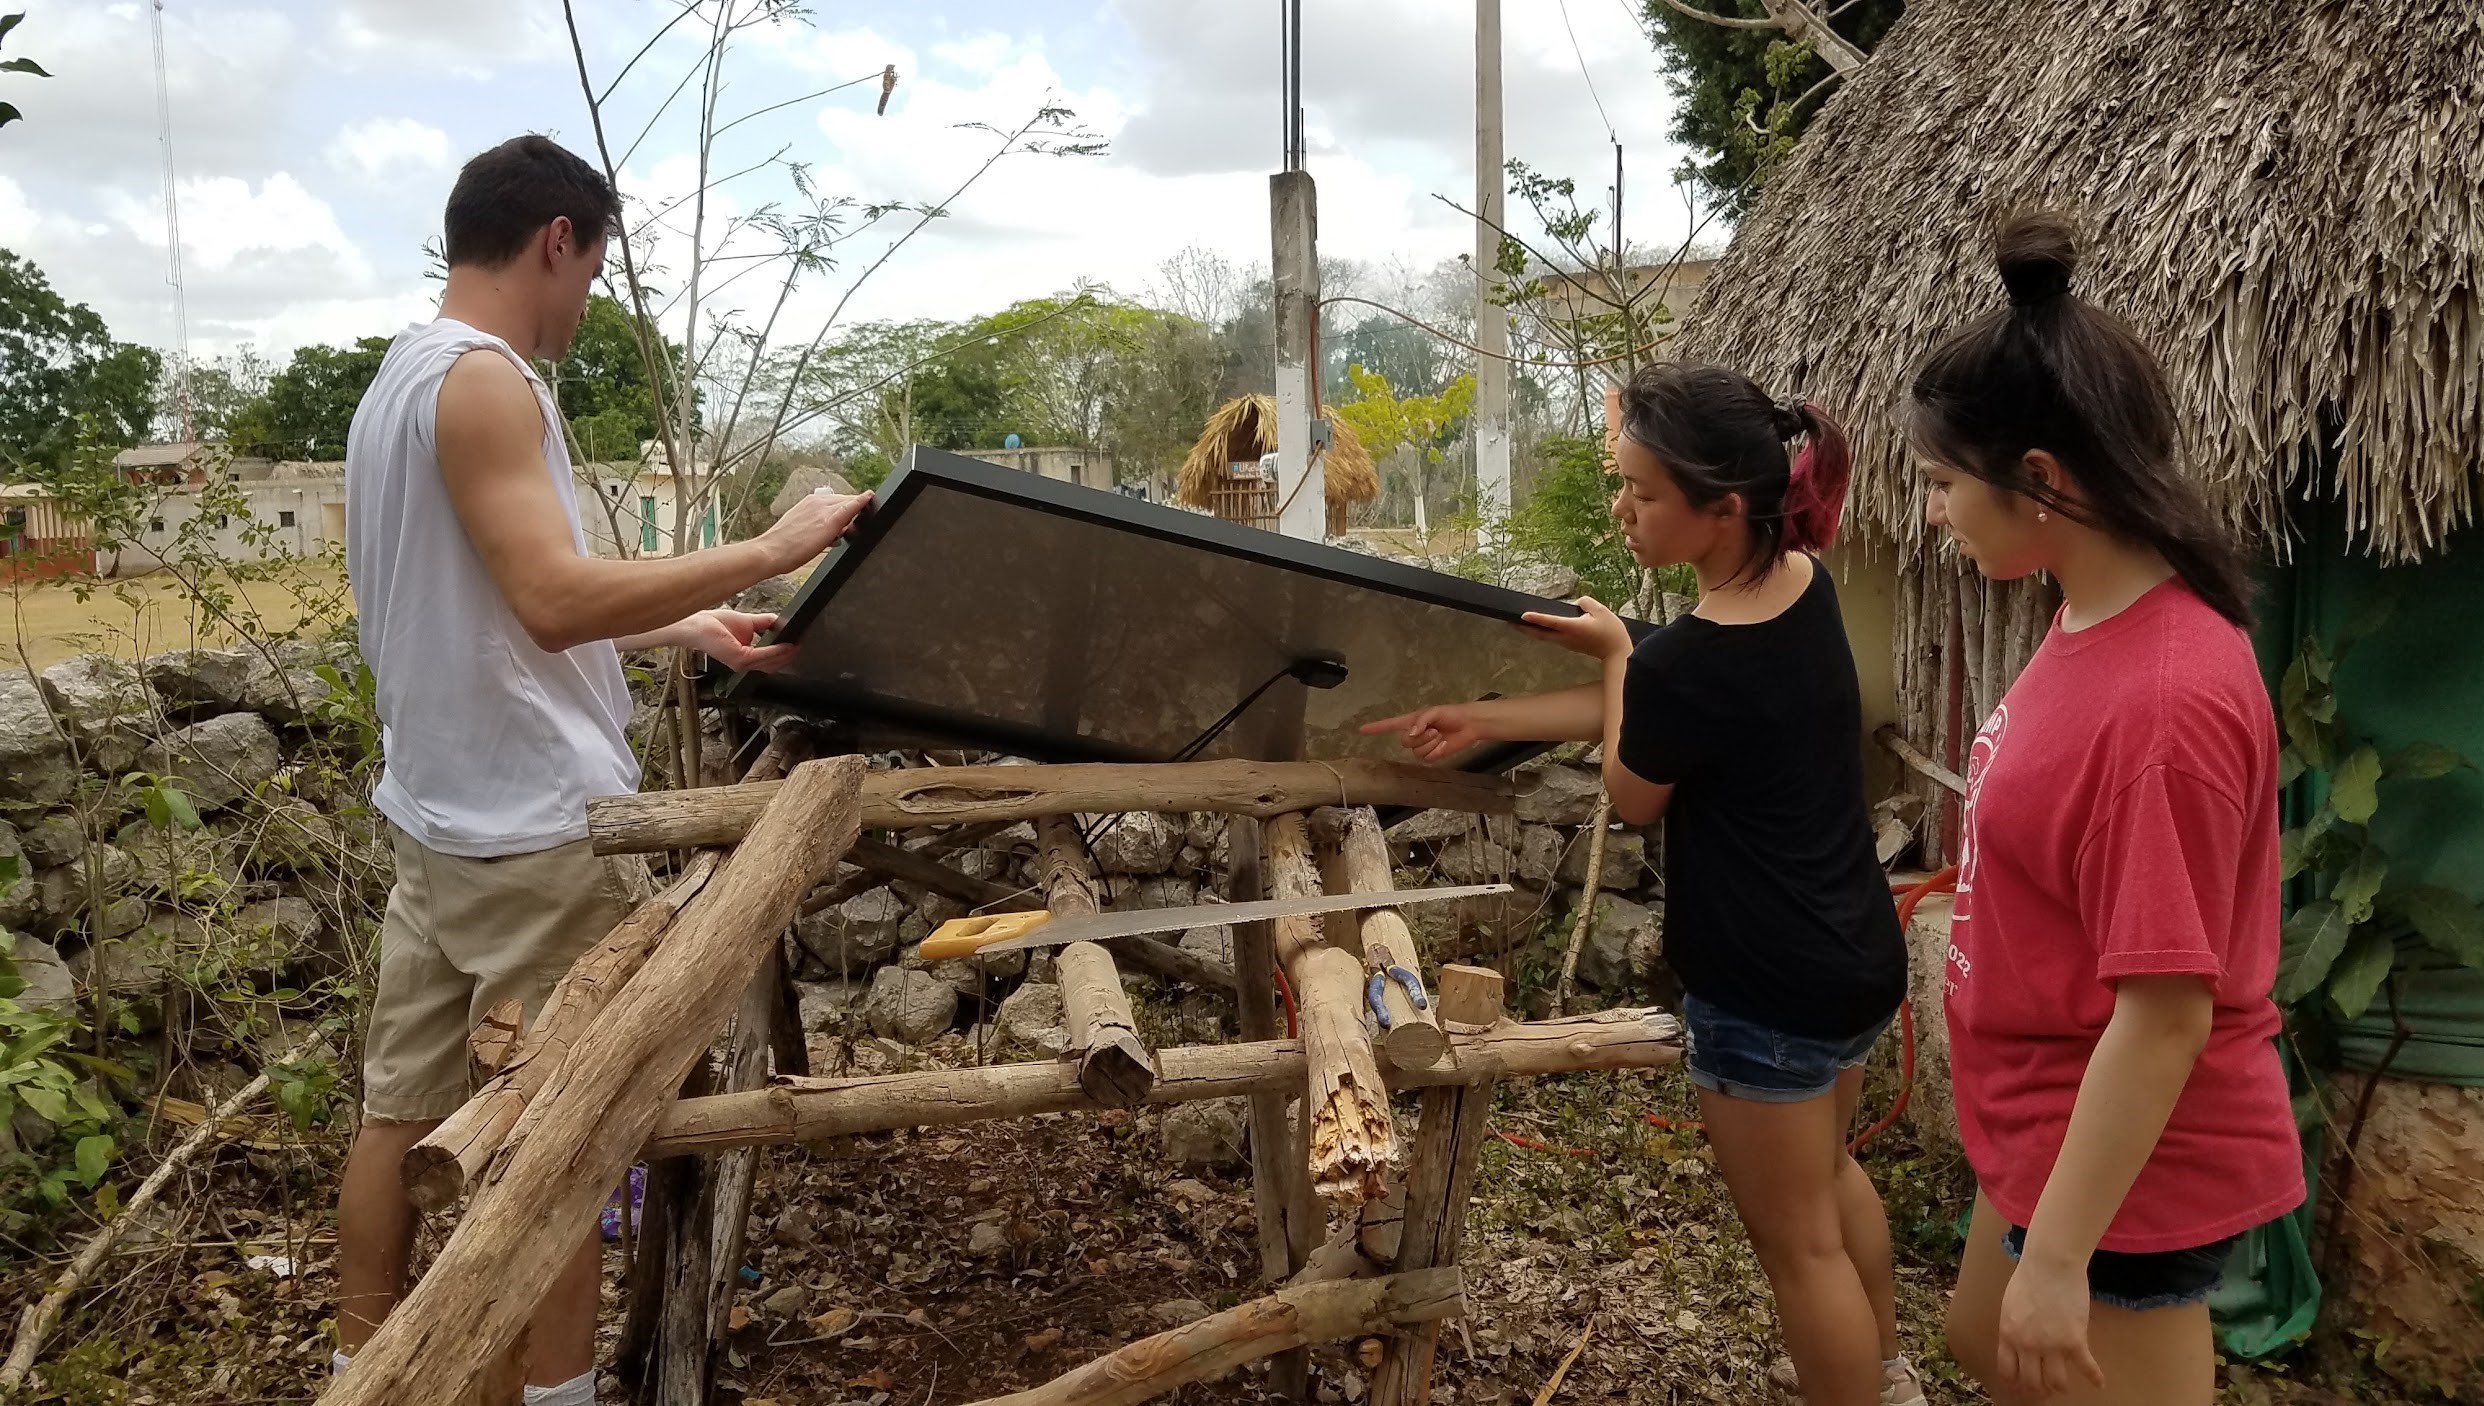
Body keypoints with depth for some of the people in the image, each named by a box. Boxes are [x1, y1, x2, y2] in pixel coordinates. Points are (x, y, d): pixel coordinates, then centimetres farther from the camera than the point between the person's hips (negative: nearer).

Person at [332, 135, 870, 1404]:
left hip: (440, 811, 10)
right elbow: (554, 600, -26)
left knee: (403, 1108, 16)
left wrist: (690, 631, 17)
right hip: (533, 826, -10)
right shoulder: (484, 382, -16)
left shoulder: (398, 381, 15)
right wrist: (765, 551, -22)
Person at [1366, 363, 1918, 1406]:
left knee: (1796, 1240, 12)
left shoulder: (1685, 664, -30)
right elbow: (1641, 717, 9)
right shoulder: (1804, 586, -4)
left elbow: (1633, 798, -7)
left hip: (1767, 992, -10)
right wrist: (1485, 720, 11)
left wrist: (1618, 651, 3)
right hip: (1854, 957, 10)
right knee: (1827, 1175, 31)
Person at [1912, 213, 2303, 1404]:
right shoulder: (2097, 624, -1)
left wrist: (2058, 1255, -21)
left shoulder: (2163, 700, -30)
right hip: (2053, 1131, 9)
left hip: (2127, 1171, -9)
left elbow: (2166, 1010, -27)